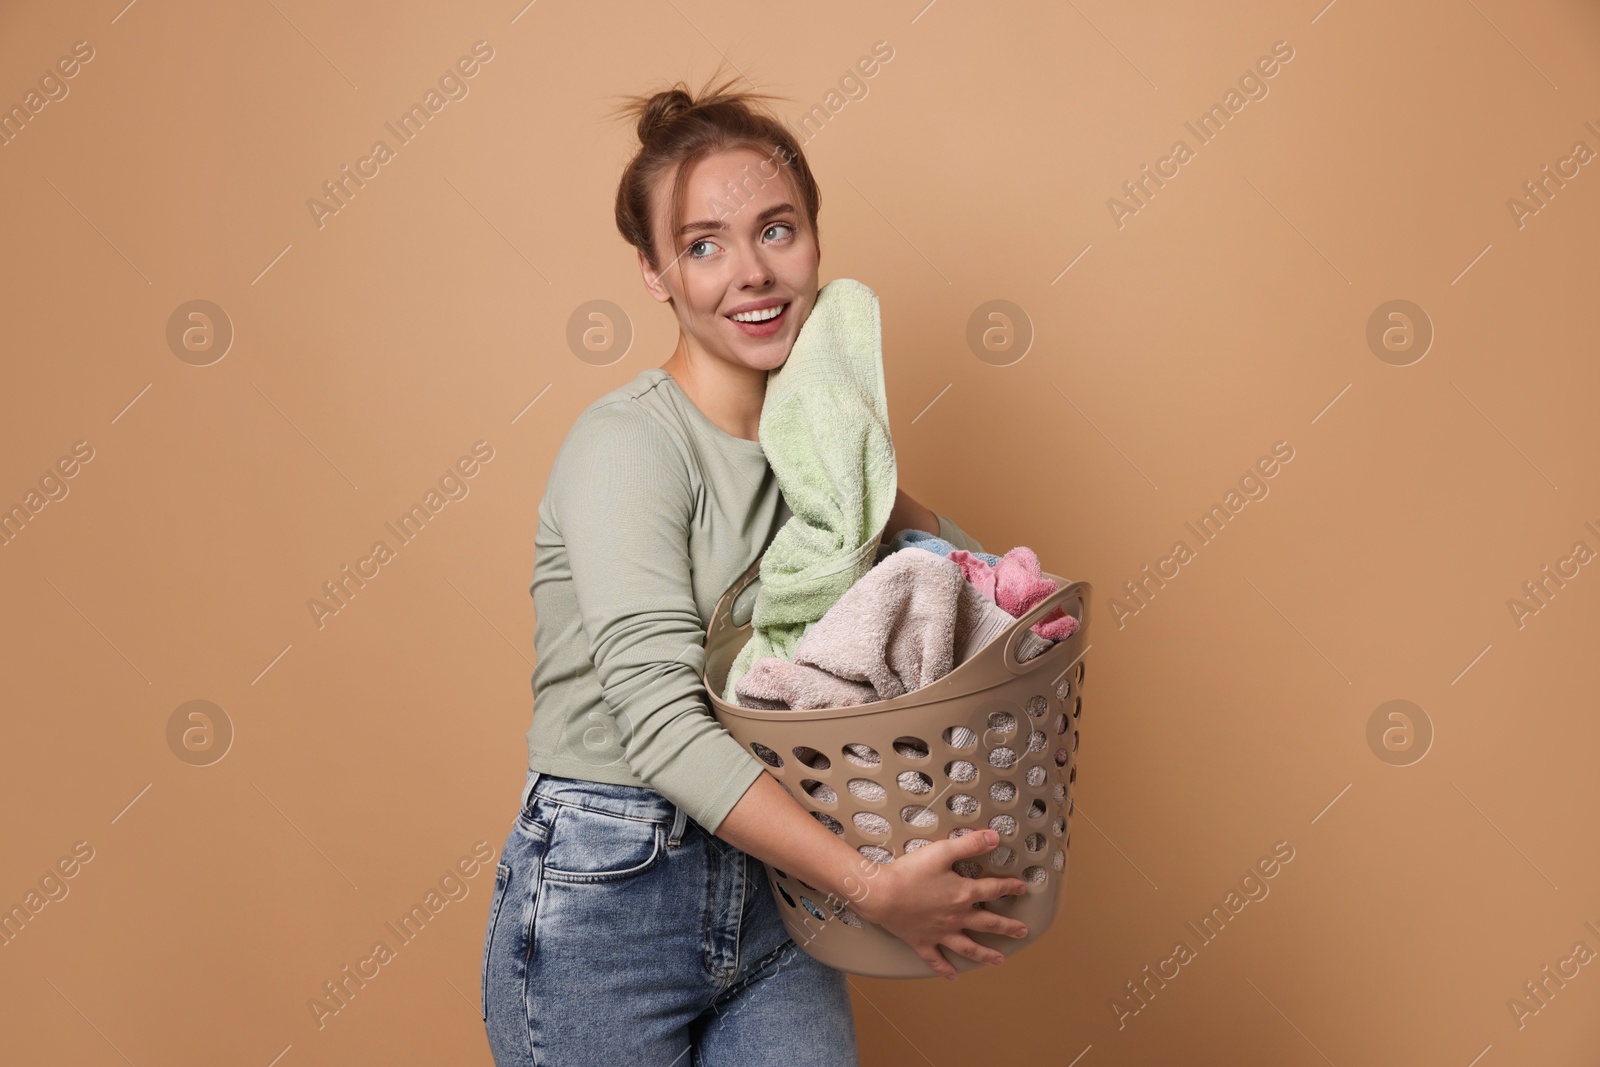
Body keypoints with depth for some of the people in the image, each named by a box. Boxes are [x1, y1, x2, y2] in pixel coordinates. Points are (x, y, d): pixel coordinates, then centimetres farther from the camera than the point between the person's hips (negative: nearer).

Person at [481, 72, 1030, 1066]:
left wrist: (887, 504, -3)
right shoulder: (627, 444, -16)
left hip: (770, 895, 6)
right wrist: (871, 884, -26)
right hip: (604, 901, -5)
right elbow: (662, 721, -24)